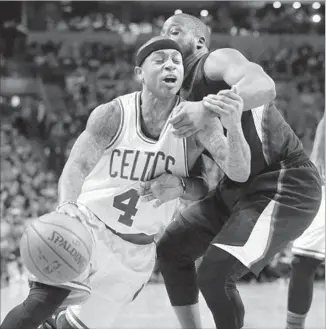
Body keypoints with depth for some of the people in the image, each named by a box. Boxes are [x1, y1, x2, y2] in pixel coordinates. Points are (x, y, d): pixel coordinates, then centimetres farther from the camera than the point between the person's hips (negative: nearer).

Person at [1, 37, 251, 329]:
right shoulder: (113, 115, -12)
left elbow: (239, 173, -17)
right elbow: (77, 166, -15)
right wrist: (67, 205, -37)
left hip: (135, 251, 2)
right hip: (87, 226, -2)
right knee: (44, 301, -26)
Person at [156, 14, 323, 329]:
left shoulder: (217, 61, -13)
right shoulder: (182, 97, 13)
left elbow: (263, 87, -37)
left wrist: (207, 110, -52)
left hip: (285, 186, -10)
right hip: (238, 188, 10)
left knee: (214, 272, -22)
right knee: (171, 249, 17)